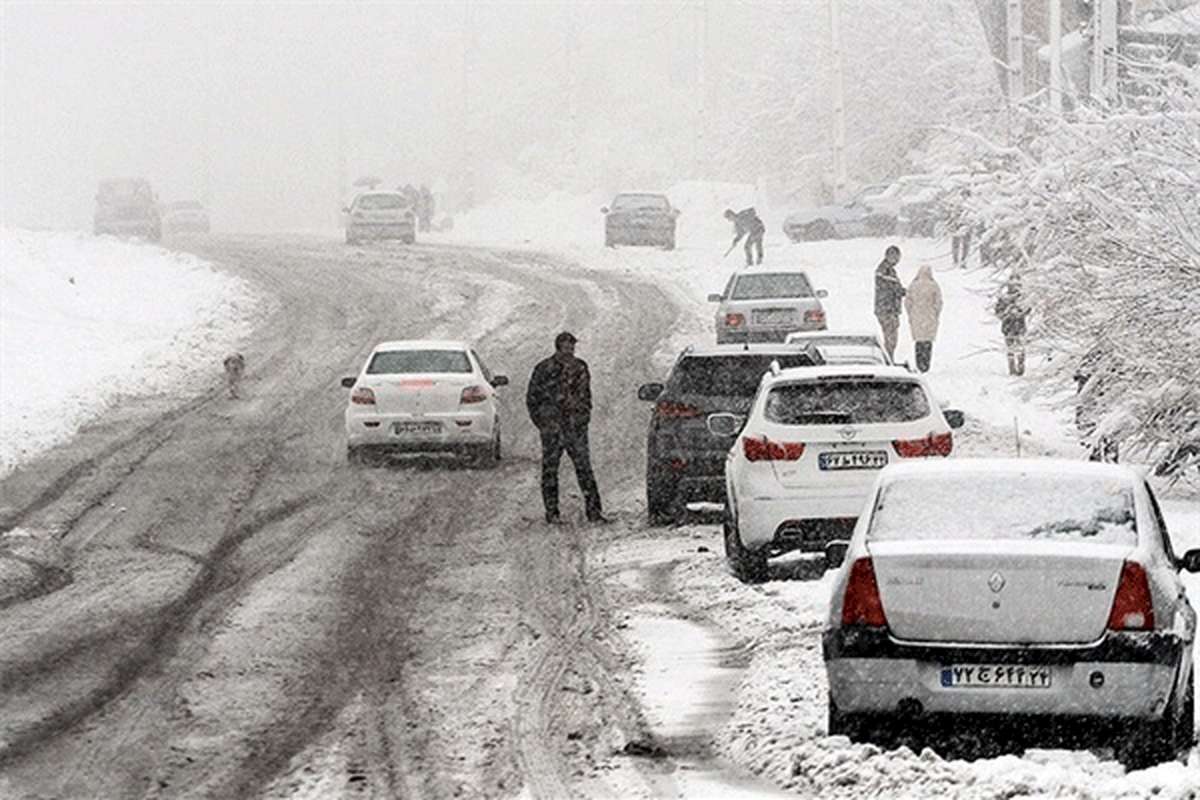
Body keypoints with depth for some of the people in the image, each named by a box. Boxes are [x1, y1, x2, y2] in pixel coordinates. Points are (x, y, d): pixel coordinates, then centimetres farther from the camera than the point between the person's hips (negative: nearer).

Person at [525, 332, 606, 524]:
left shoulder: (580, 367, 9)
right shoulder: (544, 369, -3)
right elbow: (532, 398, 2)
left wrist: (585, 415, 11)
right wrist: (541, 422, -3)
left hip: (576, 427, 3)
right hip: (552, 426, -3)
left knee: (584, 467, -2)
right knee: (550, 470, 1)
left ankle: (593, 510, -1)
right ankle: (551, 512, 8)